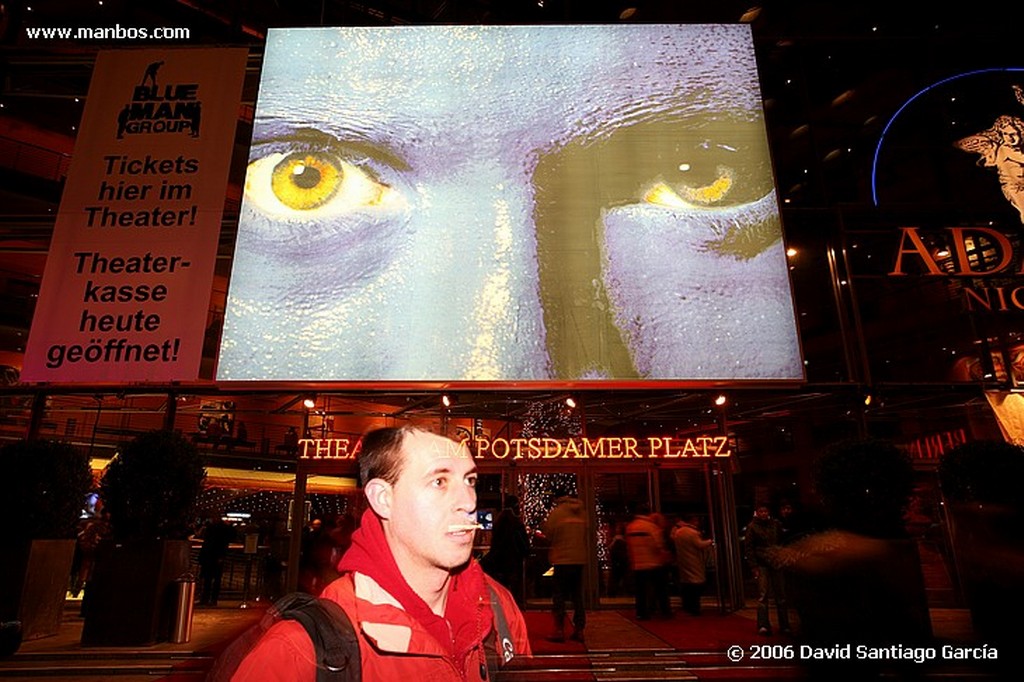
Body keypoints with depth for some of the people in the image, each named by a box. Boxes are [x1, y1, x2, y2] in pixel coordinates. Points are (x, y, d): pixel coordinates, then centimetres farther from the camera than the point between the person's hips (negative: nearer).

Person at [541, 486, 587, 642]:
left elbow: (549, 534, -5)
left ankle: (559, 630, -1)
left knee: (558, 596, 2)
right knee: (577, 596, 12)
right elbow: (585, 535, 15)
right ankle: (579, 630, 12)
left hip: (563, 560, -5)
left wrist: (543, 526, 12)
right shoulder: (581, 513, 10)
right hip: (580, 559, 5)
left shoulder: (556, 512, -6)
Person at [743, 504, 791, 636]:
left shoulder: (776, 524, 7)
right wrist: (754, 567, -10)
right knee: (763, 595, -10)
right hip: (761, 564, -4)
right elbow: (748, 548, -4)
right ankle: (763, 626, -9)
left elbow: (783, 543, 14)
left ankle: (784, 626, 18)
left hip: (777, 563, 4)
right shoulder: (752, 527, -3)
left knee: (780, 595, 8)